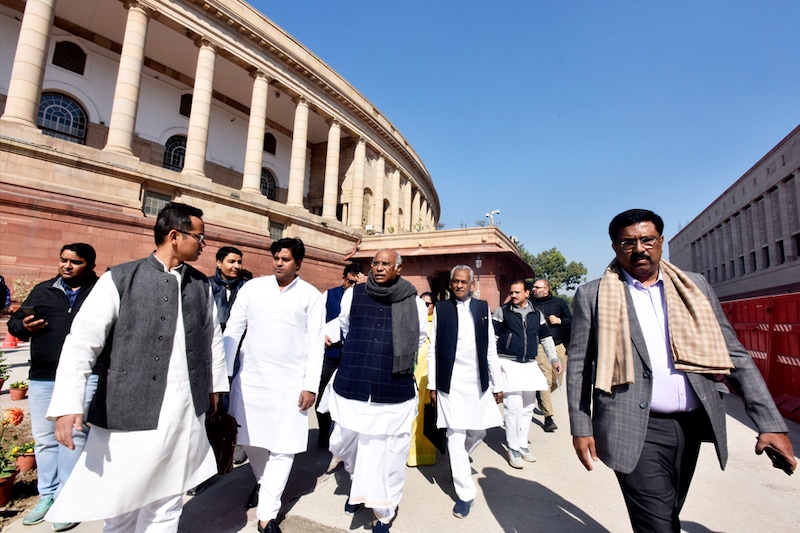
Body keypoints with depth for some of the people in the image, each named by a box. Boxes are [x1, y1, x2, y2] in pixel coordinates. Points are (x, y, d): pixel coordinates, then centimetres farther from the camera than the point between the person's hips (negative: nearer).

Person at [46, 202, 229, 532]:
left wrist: (215, 385, 16)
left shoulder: (201, 284, 6)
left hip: (187, 414, 3)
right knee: (121, 506, 14)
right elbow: (82, 340, -8)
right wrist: (68, 405, -14)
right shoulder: (119, 279, -6)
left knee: (168, 506, 14)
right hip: (129, 414, -3)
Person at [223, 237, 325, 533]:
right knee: (250, 439, 16)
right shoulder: (252, 287, 2)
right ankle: (264, 481, 46)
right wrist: (223, 372, 1)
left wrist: (310, 385, -9)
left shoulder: (311, 295, -4)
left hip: (290, 383, -2)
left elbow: (316, 343, -5)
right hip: (250, 378, 3)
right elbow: (232, 330, 4)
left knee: (283, 447, 2)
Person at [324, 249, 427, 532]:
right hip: (352, 389, 2)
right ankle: (357, 481, 51)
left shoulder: (414, 303, -6)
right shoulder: (352, 295, -1)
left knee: (386, 456, 10)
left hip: (393, 393, -2)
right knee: (344, 445, 16)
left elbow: (419, 339, 12)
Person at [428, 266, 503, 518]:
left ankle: (458, 463, 45)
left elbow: (491, 348, 5)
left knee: (478, 432, 14)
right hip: (451, 382, -3)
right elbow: (433, 349, 0)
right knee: (455, 436, 1)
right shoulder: (441, 308, -2)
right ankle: (466, 493, 20)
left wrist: (498, 384, 6)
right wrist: (432, 384, 0)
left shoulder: (483, 308, 3)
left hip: (478, 381, 3)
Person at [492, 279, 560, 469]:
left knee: (528, 406, 12)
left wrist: (554, 359, 6)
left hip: (530, 365, 5)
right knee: (513, 405, -9)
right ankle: (513, 448, 5)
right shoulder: (502, 311, -2)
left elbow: (546, 338, 16)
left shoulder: (537, 314, 9)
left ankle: (522, 444, 27)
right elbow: (492, 337, -2)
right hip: (509, 363, -5)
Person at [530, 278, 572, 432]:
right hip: (540, 346, -2)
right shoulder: (530, 303, 5)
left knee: (556, 381, 10)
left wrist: (559, 320, -9)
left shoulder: (559, 303, 7)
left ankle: (542, 398, 41)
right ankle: (548, 418, -1)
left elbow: (572, 321, 7)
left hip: (559, 346, 2)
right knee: (545, 379, -10)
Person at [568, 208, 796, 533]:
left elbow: (733, 355, 7)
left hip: (691, 426, 5)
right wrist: (581, 429, -6)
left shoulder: (695, 287, 6)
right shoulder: (593, 295, -5)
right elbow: (578, 365, -4)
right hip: (636, 429, -4)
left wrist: (771, 423, 0)